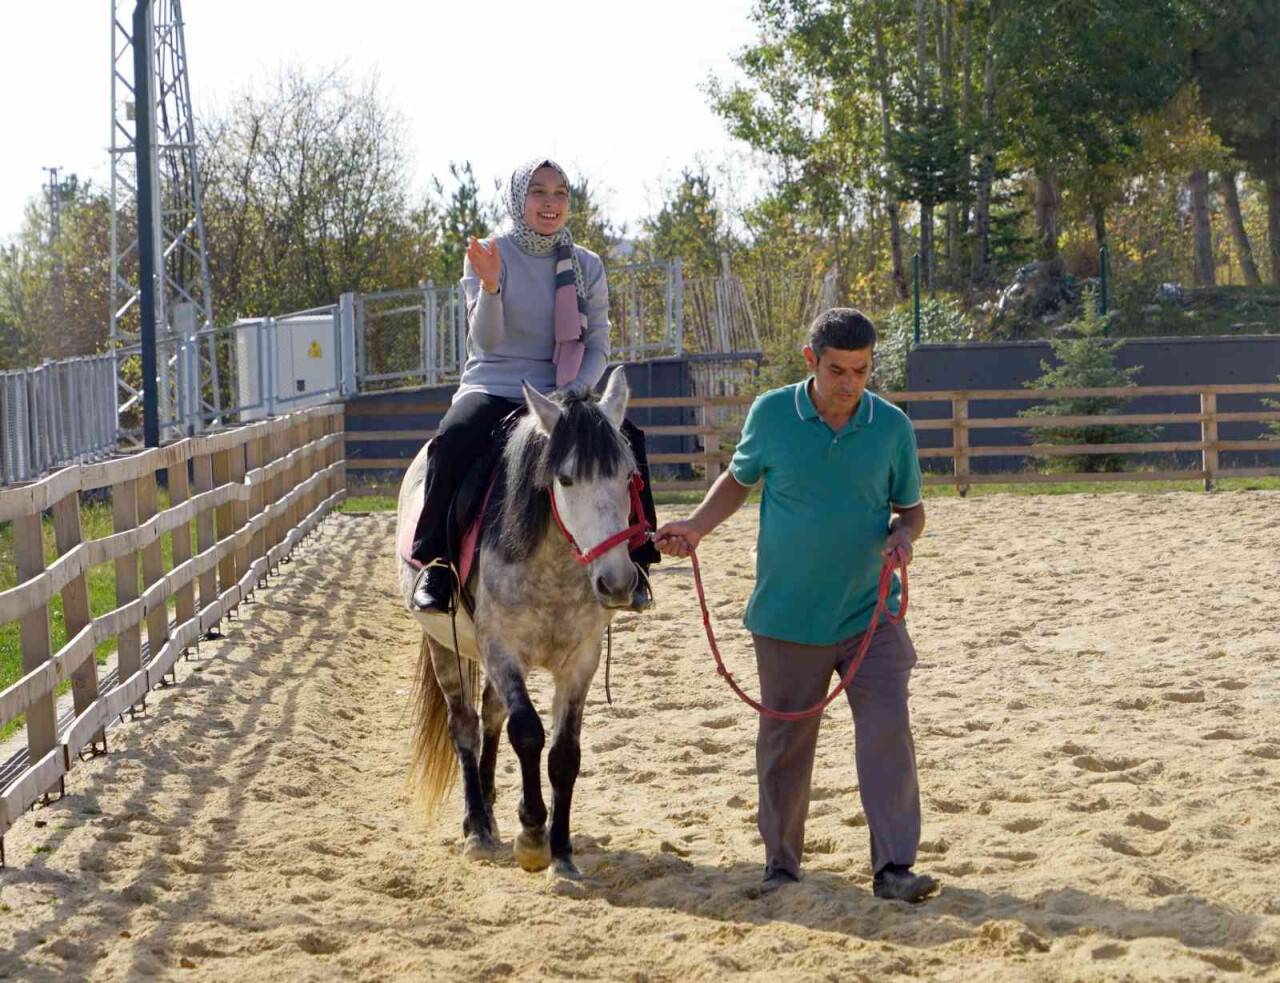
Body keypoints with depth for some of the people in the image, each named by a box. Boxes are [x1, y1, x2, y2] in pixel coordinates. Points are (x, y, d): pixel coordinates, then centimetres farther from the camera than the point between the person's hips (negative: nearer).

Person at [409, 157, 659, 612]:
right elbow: (487, 340, -13)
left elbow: (597, 346, 5)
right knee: (455, 439, -34)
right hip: (493, 387, -3)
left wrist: (573, 393, -13)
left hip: (560, 394, 3)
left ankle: (633, 560, -9)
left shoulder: (586, 266, 5)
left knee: (626, 437, -23)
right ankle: (436, 563, -21)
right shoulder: (490, 256, -3)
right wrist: (490, 287, -31)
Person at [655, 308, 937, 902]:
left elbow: (910, 508, 8)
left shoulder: (892, 426, -3)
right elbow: (738, 479, 12)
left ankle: (893, 866, -8)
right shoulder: (771, 415, -4)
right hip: (787, 615, 0)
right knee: (784, 741, 10)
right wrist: (696, 527, -3)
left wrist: (902, 536, -14)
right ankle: (780, 864, 24)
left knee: (887, 730, -11)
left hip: (870, 614, 0)